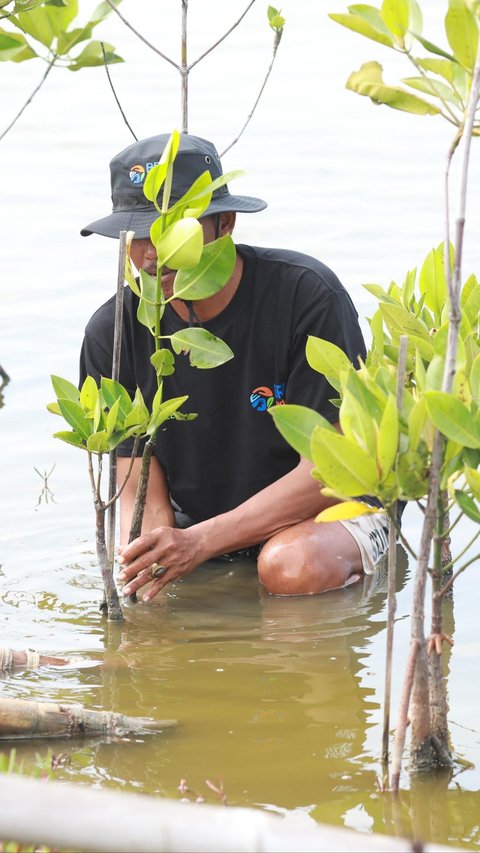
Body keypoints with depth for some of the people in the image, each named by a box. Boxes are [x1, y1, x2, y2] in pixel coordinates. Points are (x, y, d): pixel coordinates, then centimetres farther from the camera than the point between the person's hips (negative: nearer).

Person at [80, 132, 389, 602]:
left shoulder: (306, 294, -20)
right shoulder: (113, 333, -9)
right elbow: (140, 491, -8)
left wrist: (199, 542, -31)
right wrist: (141, 563, -35)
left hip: (331, 506, -4)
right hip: (194, 521, 4)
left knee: (295, 567, -36)